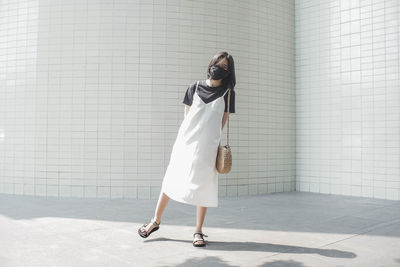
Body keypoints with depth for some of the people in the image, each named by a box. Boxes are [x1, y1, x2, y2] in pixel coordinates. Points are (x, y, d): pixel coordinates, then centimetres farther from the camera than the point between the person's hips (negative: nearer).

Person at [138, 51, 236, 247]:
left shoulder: (227, 93, 5)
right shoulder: (194, 87, 8)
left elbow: (223, 121, 6)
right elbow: (187, 116, 10)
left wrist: (210, 139, -1)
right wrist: (185, 138, 2)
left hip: (207, 145, -2)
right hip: (185, 141, 2)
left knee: (202, 185, 0)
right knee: (171, 179, 8)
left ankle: (198, 232, 12)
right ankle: (156, 221, 24)